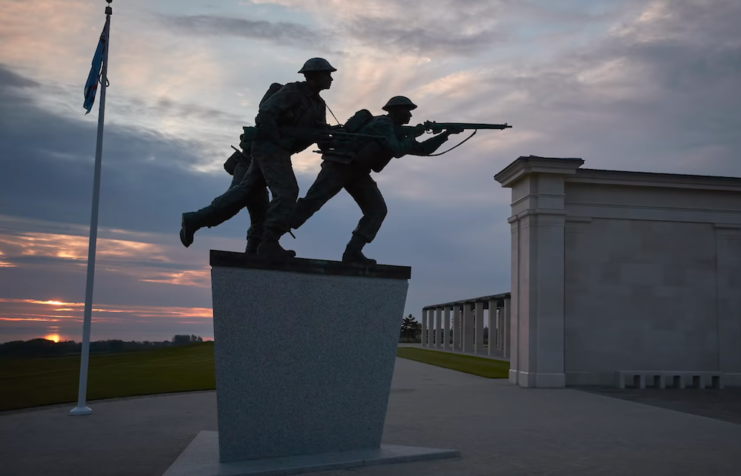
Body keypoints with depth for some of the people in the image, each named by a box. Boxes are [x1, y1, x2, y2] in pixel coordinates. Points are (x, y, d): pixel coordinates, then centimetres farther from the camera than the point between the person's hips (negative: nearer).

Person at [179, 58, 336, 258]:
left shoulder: (319, 104, 18)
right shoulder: (293, 91, -10)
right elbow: (265, 112, -19)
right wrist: (278, 141, -19)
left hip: (275, 149, 9)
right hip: (270, 146, -9)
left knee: (246, 192, 6)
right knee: (287, 191, -16)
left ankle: (195, 220, 8)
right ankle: (269, 243, -16)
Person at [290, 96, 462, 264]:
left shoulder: (394, 132, 17)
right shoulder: (383, 124, -12)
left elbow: (422, 149, 22)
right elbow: (397, 151, -23)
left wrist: (446, 133, 17)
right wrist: (414, 134, -8)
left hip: (358, 172, 9)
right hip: (339, 166, -9)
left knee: (377, 209, -5)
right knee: (311, 202, -14)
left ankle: (352, 252, -9)